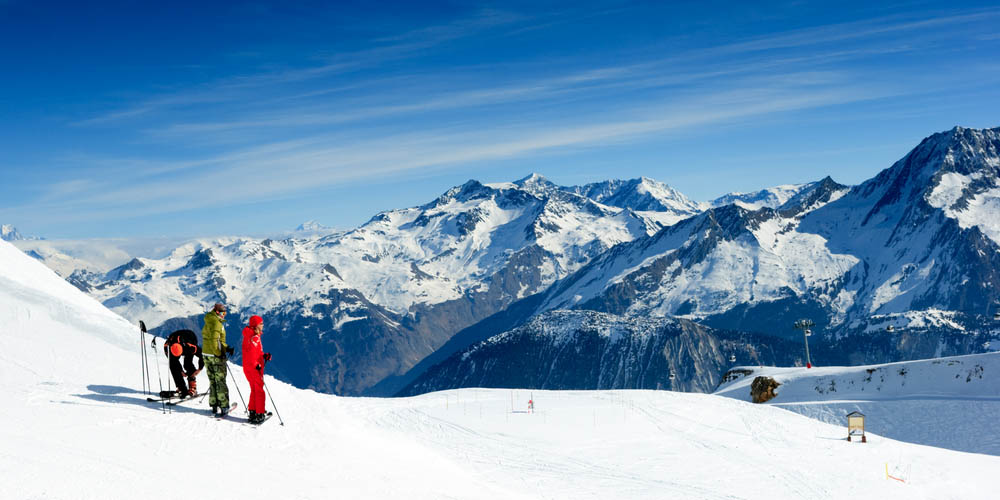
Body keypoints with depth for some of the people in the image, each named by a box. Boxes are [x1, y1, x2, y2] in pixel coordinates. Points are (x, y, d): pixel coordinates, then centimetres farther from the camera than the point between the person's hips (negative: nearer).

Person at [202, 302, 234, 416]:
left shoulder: (207, 323, 14)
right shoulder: (216, 323, -15)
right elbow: (214, 340, -24)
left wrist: (226, 347, 5)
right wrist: (218, 354, -19)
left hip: (206, 355, 8)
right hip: (216, 356, -8)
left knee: (213, 381, 13)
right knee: (220, 381, -2)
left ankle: (214, 406, 17)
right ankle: (223, 407, 0)